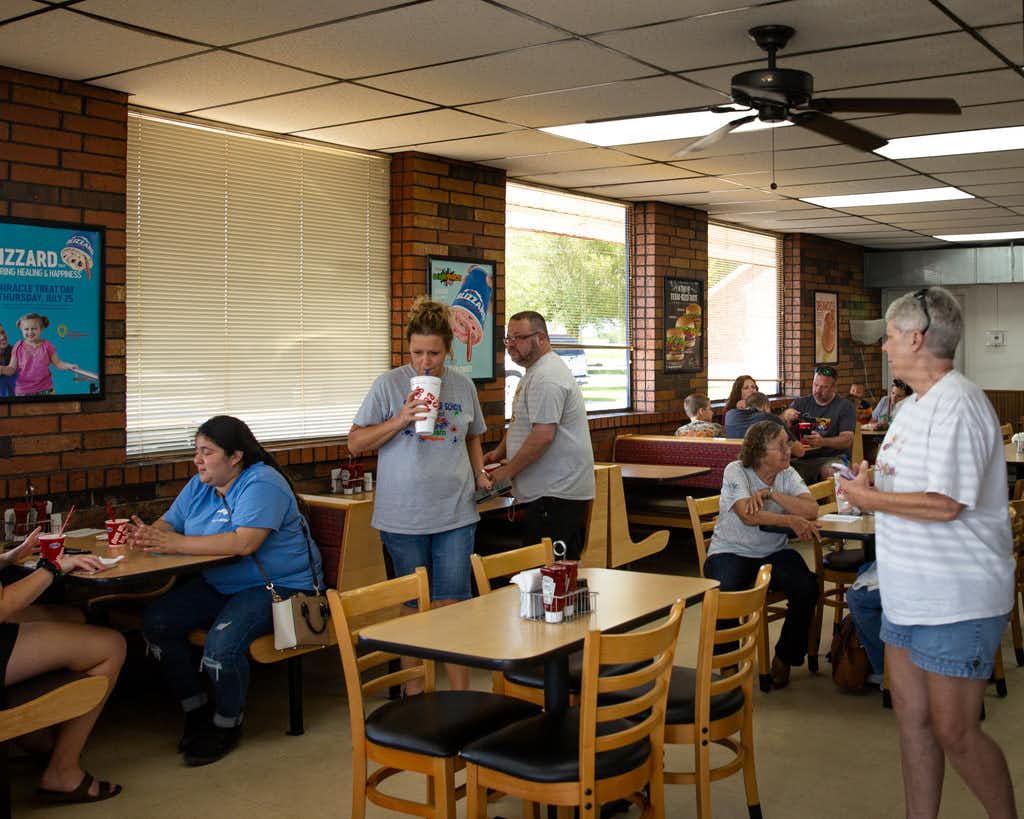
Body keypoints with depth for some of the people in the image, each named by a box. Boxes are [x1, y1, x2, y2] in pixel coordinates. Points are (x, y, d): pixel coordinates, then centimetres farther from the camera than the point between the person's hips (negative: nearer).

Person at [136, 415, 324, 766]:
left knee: (222, 645, -30)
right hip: (220, 586, 9)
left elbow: (245, 543, -32)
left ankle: (227, 725, -1)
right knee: (155, 622, -9)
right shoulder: (199, 486, 10)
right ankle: (196, 709, 8)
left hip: (279, 587, -9)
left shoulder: (262, 484, -19)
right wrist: (148, 535, -17)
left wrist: (175, 543, -32)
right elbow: (169, 524, 9)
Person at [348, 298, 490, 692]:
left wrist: (480, 474, 5)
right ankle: (413, 695, 22)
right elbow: (355, 443, -2)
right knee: (414, 608, 9)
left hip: (456, 514, 2)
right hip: (403, 516, -2)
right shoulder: (389, 384, -3)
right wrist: (400, 420, -15)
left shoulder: (463, 386, 7)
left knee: (452, 605, 1)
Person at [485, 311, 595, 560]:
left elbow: (543, 435, -24)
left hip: (556, 495, -11)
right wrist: (500, 452, 16)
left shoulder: (546, 378, -17)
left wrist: (508, 471, -15)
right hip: (546, 492, 11)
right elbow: (521, 423, 31)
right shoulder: (534, 373, 19)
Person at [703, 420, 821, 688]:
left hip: (774, 553, 4)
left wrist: (770, 493, -20)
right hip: (731, 552, -4)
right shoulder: (736, 471, -9)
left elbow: (811, 510, -14)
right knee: (725, 594, -34)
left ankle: (786, 657, 1)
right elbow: (748, 516, -25)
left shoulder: (788, 474, 4)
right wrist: (791, 520, -36)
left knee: (807, 587, -24)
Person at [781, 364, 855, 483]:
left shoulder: (844, 406, 5)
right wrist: (785, 416, -13)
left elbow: (847, 440, -6)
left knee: (830, 472, -36)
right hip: (802, 458, 2)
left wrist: (823, 442, -25)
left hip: (831, 457, -2)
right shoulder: (801, 403, 17)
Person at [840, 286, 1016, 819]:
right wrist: (869, 486, 3)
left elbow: (946, 504, -25)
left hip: (956, 602, -10)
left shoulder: (957, 404, -18)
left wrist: (870, 498, -13)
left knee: (954, 733, -1)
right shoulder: (915, 405, 15)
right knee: (912, 720, 15)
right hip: (908, 595, 10)